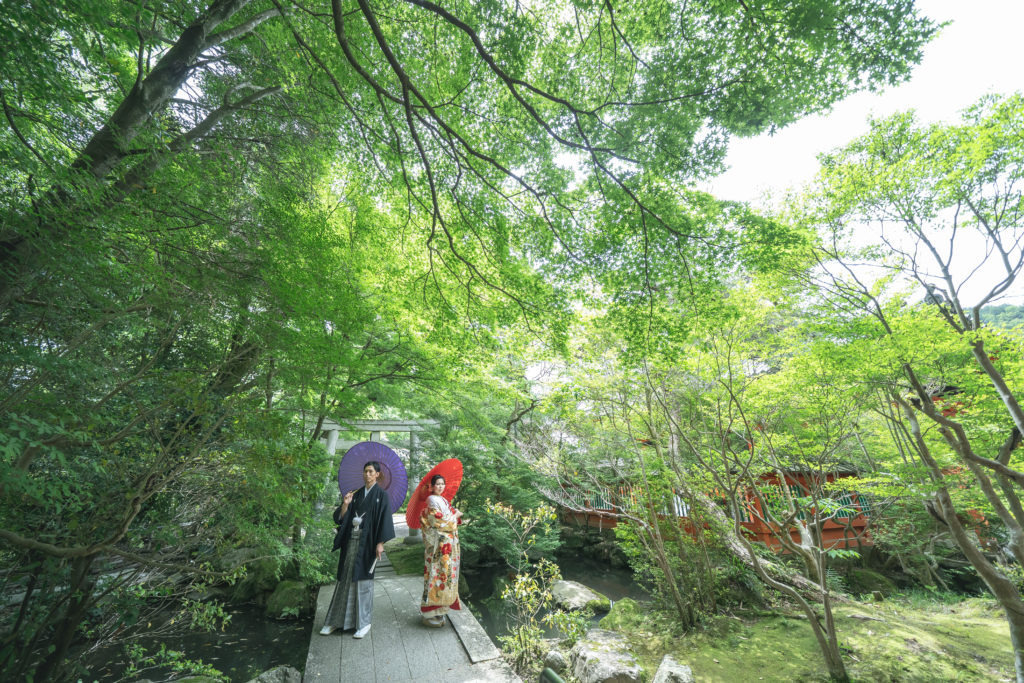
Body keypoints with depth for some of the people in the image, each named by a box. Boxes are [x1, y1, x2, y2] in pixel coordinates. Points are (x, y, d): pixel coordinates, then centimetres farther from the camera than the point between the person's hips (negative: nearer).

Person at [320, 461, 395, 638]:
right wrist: (345, 504, -12)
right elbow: (341, 517, 7)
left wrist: (380, 543, -13)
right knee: (345, 578, 9)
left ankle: (364, 622, 16)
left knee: (363, 579, 2)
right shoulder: (356, 494, 9)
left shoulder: (381, 495, -4)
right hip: (351, 540, 4)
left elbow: (385, 518, -8)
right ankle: (337, 620, 24)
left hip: (367, 542, -4)